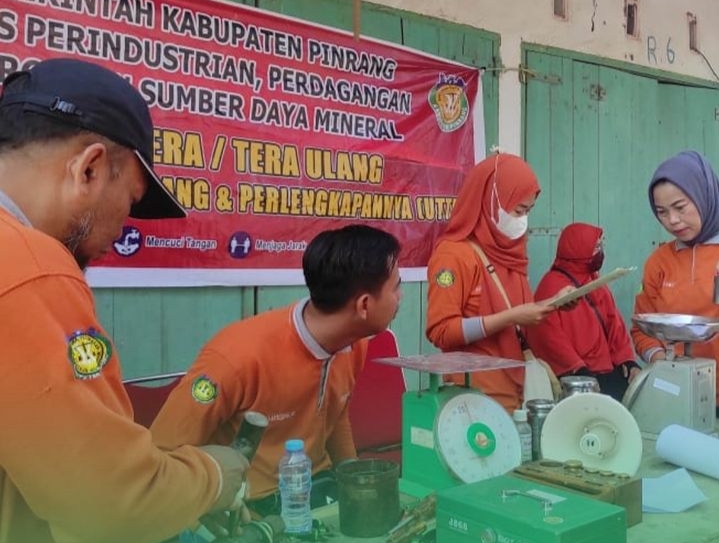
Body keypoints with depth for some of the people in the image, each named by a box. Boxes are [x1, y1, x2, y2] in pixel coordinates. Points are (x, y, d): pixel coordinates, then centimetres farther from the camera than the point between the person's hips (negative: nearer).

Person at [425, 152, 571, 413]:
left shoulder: (507, 252, 10)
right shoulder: (453, 254, -14)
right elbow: (441, 331, -19)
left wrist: (551, 304, 4)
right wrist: (511, 318, -22)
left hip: (517, 388, 8)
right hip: (478, 395, -8)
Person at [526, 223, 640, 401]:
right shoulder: (552, 285, -5)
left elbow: (615, 325, 18)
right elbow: (549, 336, -14)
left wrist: (628, 361, 3)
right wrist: (579, 370, -20)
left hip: (607, 371, 7)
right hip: (575, 376, -7)